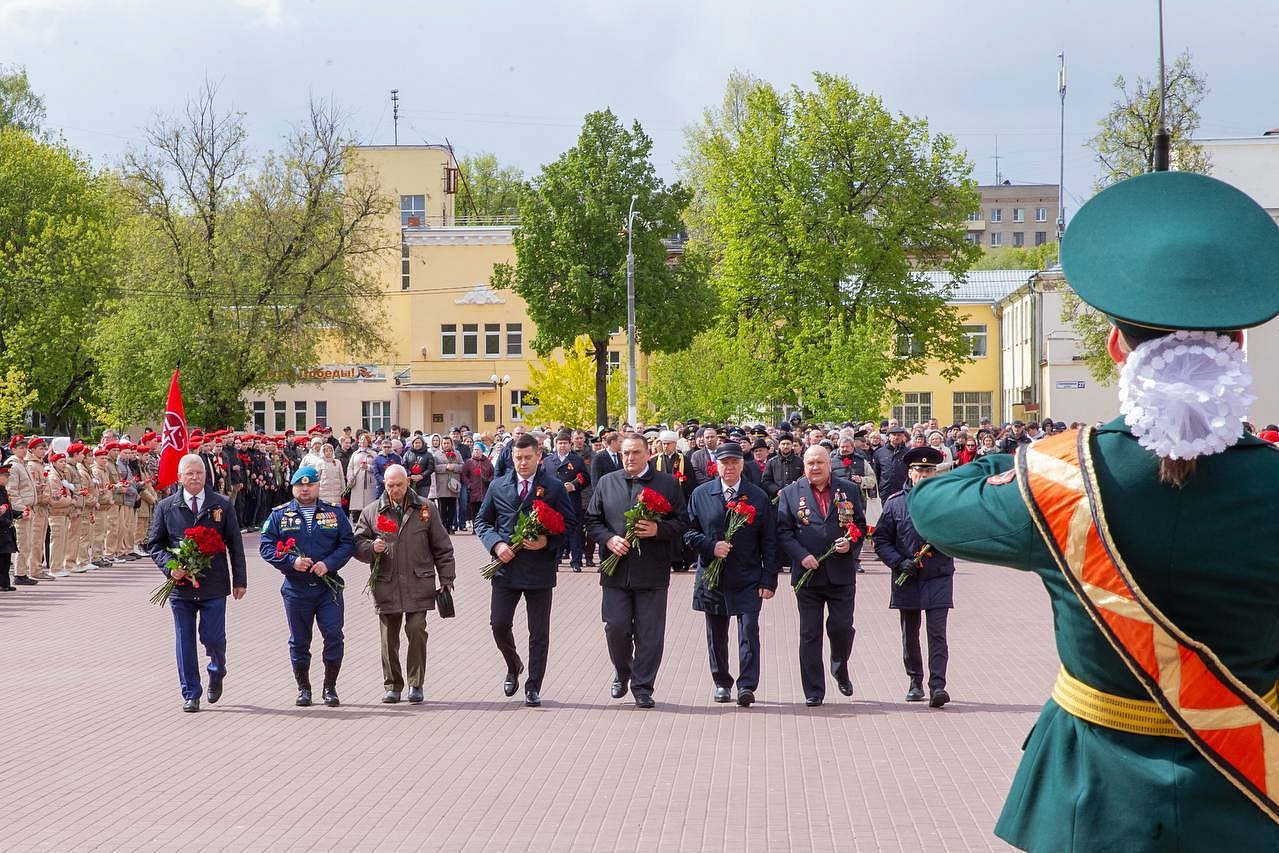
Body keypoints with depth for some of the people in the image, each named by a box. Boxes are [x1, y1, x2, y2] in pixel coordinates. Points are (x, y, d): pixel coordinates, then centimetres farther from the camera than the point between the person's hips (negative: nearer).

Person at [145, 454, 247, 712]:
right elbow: (153, 543, 8)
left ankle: (217, 673, 30)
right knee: (185, 642, 4)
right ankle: (191, 694, 14)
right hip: (180, 585, 1)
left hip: (214, 585, -1)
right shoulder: (166, 507, 4)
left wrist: (240, 580, 4)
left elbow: (235, 545, 7)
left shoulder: (222, 506, 4)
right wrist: (169, 566, -10)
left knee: (212, 637, -2)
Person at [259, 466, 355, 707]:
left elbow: (348, 542, 2)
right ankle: (303, 688, 19)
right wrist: (292, 561, -15)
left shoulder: (335, 512, 8)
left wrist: (328, 563, -14)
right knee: (299, 641, 7)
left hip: (328, 585, 0)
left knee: (334, 637, -6)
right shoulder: (279, 515, 6)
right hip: (296, 588, 0)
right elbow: (266, 546, 0)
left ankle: (330, 687, 7)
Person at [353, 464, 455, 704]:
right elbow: (357, 544, 10)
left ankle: (416, 685, 3)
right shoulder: (371, 512, 8)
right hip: (386, 585, 1)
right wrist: (372, 548, -12)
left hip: (418, 585, -1)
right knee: (389, 637, 4)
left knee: (417, 631, -7)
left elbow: (441, 546, 10)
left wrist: (446, 577, 7)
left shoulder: (425, 508, 7)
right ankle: (392, 685, 15)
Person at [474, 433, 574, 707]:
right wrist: (496, 544, -5)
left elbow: (569, 523, 1)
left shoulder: (554, 487, 0)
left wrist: (547, 542, -15)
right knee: (499, 624, -2)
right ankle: (513, 666, 27)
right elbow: (482, 521, 13)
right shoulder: (498, 487, 8)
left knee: (539, 632, 2)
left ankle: (533, 687, 12)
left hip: (540, 568, -2)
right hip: (506, 567, 2)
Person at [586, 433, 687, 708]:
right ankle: (622, 673, 25)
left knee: (649, 634, 0)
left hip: (652, 572, -1)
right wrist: (608, 539, -8)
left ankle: (643, 687, 10)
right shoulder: (606, 483, 10)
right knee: (616, 627, -1)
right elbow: (592, 520, 11)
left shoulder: (668, 484, 4)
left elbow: (682, 521, 3)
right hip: (616, 570, 2)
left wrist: (658, 529, -15)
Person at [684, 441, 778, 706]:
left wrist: (769, 580, -5)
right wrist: (711, 546, -13)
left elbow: (769, 543, 1)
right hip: (712, 575, 2)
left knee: (749, 630, -11)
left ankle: (747, 686, -11)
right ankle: (722, 683, 24)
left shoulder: (759, 497, 1)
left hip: (747, 578, -2)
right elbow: (689, 531, 6)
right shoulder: (701, 494, 4)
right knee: (716, 634, 10)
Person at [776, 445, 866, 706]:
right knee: (810, 634, 3)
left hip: (842, 574, 0)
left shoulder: (849, 491, 8)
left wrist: (851, 543, -10)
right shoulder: (790, 493, 4)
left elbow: (861, 525, 10)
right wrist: (802, 556, -13)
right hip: (807, 574, 0)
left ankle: (840, 668, 29)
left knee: (842, 627, -2)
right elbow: (783, 531, 0)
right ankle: (813, 691, 9)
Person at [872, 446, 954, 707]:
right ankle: (915, 682, 25)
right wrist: (900, 562, -11)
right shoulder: (895, 503, 4)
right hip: (906, 578, 2)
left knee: (937, 632, -10)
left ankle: (937, 685, -14)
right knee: (910, 634, 10)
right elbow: (881, 540, 4)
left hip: (938, 577, -1)